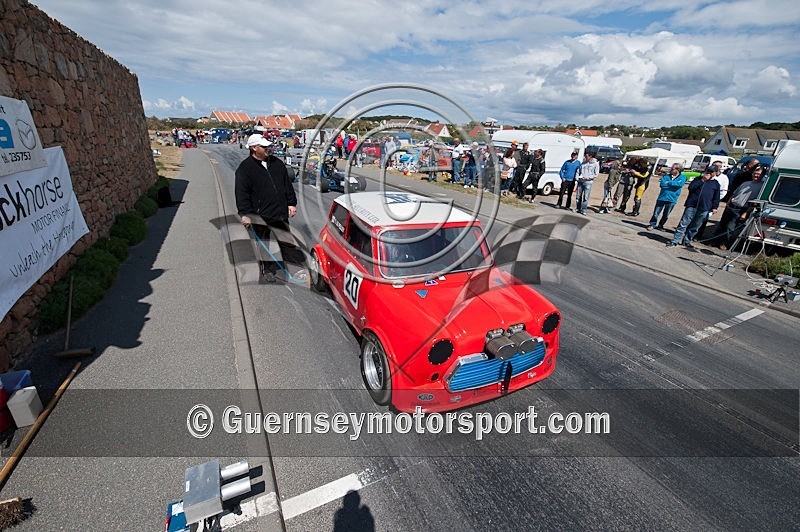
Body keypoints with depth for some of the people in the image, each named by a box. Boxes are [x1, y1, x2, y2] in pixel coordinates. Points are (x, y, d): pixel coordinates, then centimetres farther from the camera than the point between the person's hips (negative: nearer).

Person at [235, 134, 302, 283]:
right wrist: (244, 214, -13)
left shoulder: (277, 163, 9)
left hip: (281, 213, 4)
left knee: (287, 242, 10)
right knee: (264, 244, 10)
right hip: (260, 215, -3)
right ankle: (267, 270, 26)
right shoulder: (245, 168, -6)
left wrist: (291, 203, 11)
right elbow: (241, 193, -8)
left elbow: (287, 185, 15)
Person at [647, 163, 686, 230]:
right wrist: (674, 184, -13)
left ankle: (660, 225, 29)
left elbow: (680, 184, -20)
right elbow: (661, 184, -11)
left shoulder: (682, 177, 1)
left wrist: (668, 183, -15)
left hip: (672, 199, 0)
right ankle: (652, 224, 17)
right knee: (656, 213, 1)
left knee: (666, 215, 11)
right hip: (662, 197, 0)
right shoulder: (666, 175, 2)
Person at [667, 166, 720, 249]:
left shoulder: (716, 184, 14)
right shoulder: (698, 179, 10)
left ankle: (687, 241, 16)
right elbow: (690, 187, -6)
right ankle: (675, 240, -6)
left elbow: (716, 197, 16)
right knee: (683, 224, -7)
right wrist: (702, 180, -9)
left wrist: (714, 207, 8)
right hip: (692, 205, -2)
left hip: (704, 208, 2)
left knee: (694, 226, 7)